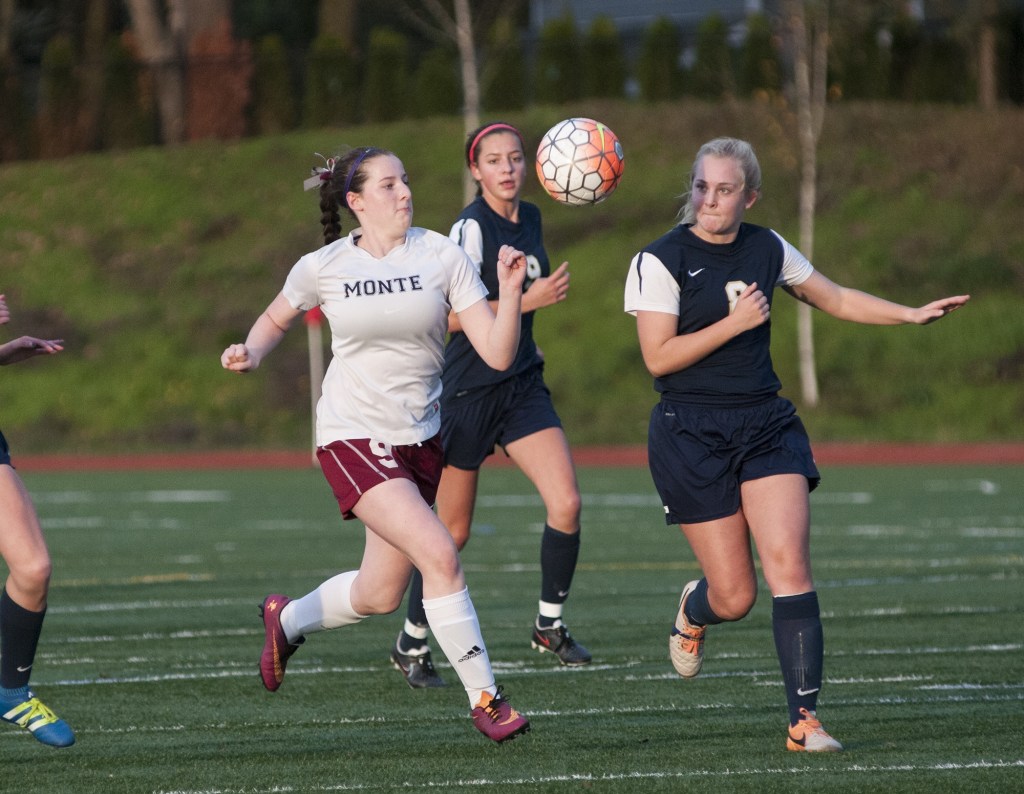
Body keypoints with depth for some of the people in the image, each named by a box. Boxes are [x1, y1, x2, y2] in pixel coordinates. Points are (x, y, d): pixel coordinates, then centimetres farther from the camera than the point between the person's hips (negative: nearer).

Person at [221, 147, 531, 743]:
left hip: (420, 437, 4)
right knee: (440, 554, -21)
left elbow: (498, 355, -10)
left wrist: (512, 290, -25)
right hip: (354, 436, -4)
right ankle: (485, 699, -12)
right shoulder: (323, 268, -6)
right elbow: (276, 320, 15)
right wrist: (250, 354, -6)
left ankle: (289, 620, 42)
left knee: (381, 594, 11)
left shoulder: (441, 255, -5)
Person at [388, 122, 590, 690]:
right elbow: (453, 315, -21)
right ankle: (411, 644, 21)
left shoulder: (530, 219, 8)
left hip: (522, 386, 6)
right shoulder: (472, 227, -15)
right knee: (452, 531, 3)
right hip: (468, 391, -6)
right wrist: (528, 300, -21)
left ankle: (550, 625, 6)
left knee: (566, 503, -12)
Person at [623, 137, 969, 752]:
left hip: (766, 424, 3)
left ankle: (805, 719, -15)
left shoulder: (766, 249, 8)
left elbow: (835, 298, 22)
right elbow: (658, 356, -12)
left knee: (788, 565, -16)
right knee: (735, 596, -2)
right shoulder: (661, 261, -6)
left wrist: (914, 314, 17)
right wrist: (735, 323, -15)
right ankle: (694, 612, 38)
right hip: (691, 434, -3)